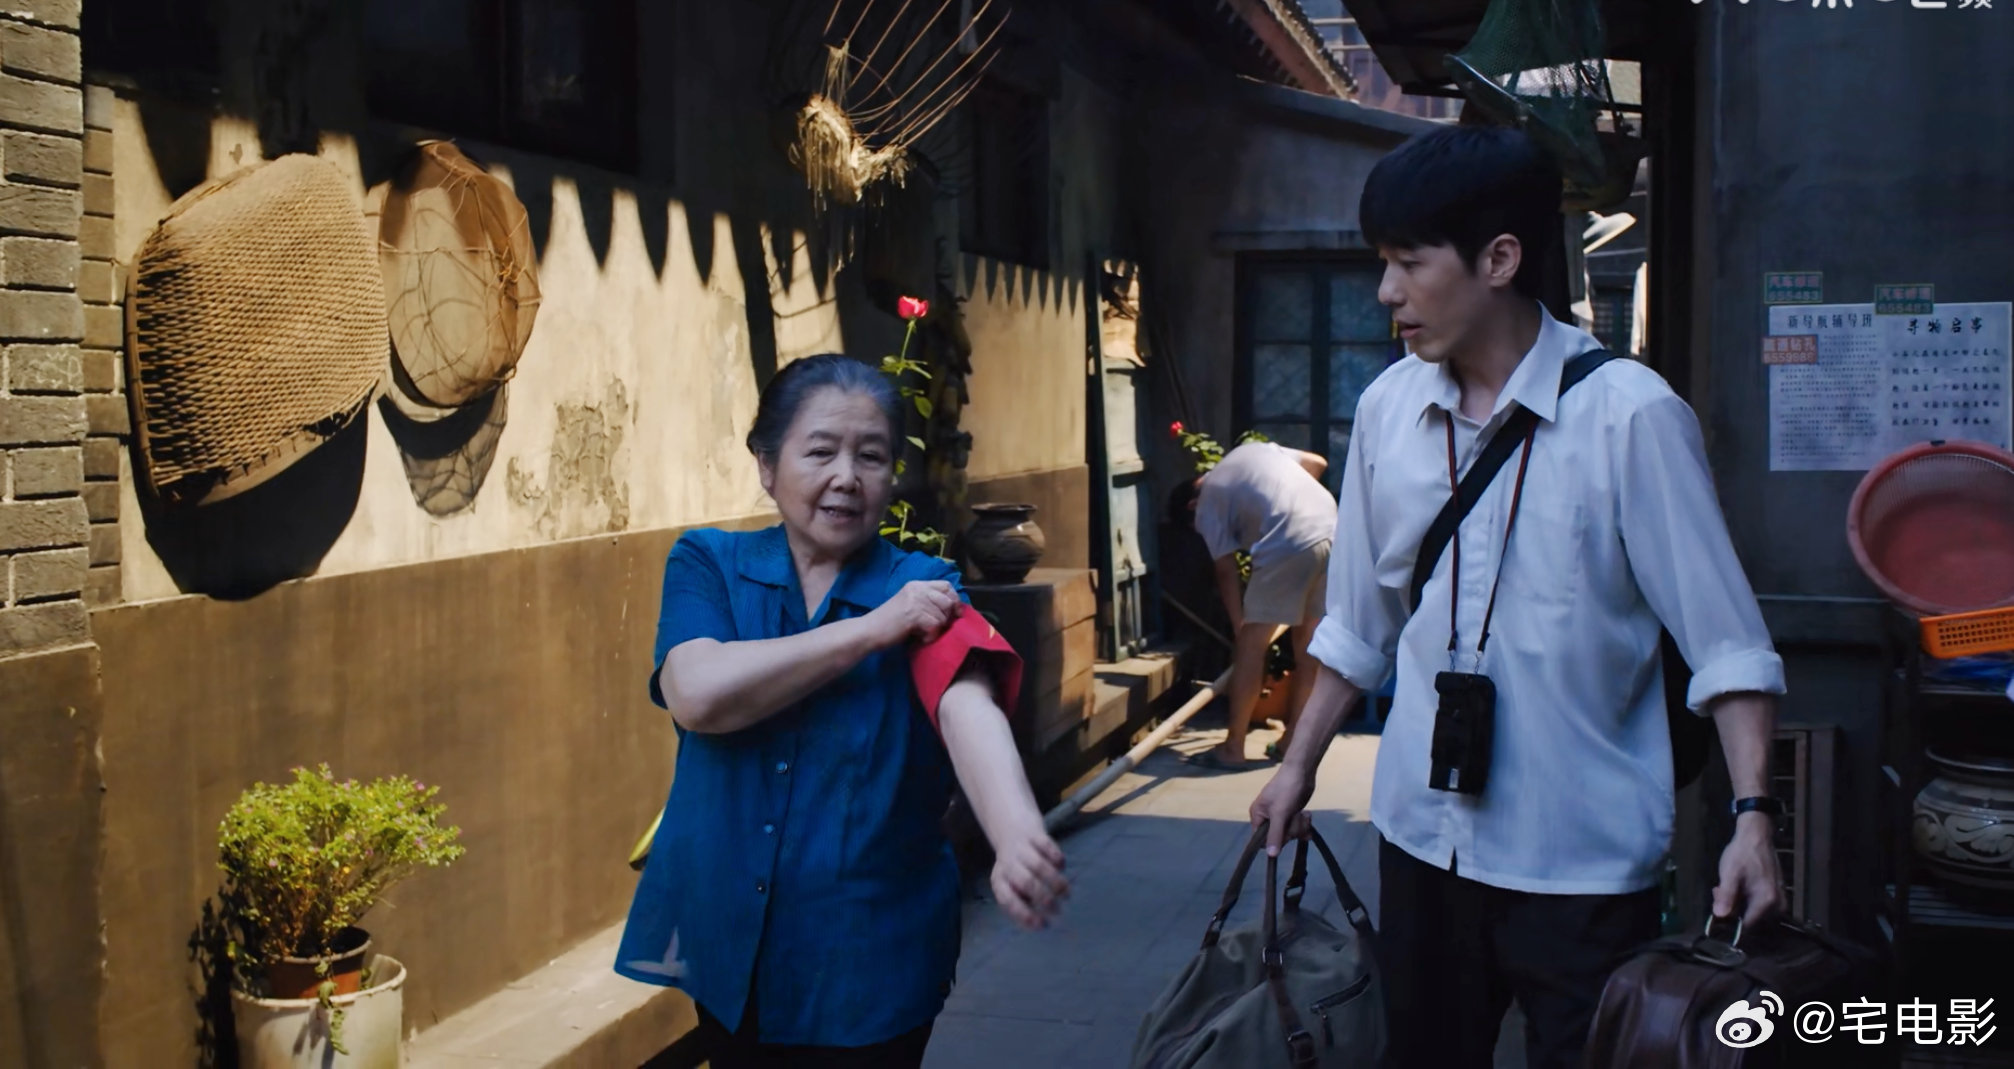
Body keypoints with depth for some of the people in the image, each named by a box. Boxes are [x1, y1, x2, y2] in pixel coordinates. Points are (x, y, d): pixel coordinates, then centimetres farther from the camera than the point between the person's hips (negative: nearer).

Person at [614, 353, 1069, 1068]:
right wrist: (874, 629, -22)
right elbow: (698, 696, -22)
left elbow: (968, 709, -28)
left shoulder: (923, 588, -8)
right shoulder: (707, 565, -4)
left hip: (872, 959, -2)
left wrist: (1018, 839, -48)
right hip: (726, 943, 2)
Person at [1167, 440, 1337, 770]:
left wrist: (1239, 628, 19)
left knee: (1252, 644, 4)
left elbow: (1227, 572, 11)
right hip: (1332, 534, 7)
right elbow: (1318, 463, 29)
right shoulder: (1253, 449, 28)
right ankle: (1293, 738, 24)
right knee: (1308, 643, 17)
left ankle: (1233, 748, 8)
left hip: (1289, 546, -7)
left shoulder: (1207, 506, 11)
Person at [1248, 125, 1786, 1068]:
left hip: (1583, 856, -4)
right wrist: (1300, 765, 15)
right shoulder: (1387, 409, 2)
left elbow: (1724, 638, -11)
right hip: (1422, 835, 5)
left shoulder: (1628, 414, -12)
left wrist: (1751, 813, -20)